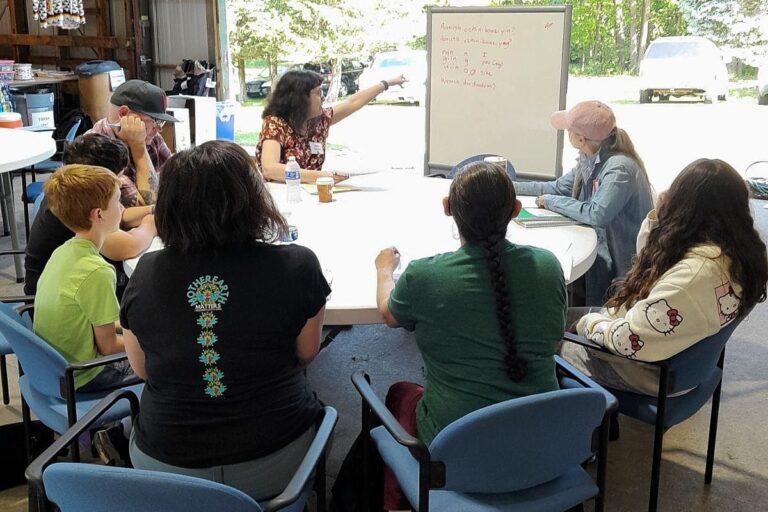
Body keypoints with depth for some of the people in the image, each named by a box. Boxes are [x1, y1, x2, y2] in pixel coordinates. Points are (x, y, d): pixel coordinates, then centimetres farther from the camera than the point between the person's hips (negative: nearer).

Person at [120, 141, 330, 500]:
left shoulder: (146, 274, -13)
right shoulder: (297, 267, -18)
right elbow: (306, 353, 0)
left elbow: (142, 369, 3)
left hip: (165, 465, 2)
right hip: (274, 461, -1)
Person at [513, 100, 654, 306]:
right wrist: (511, 186, 12)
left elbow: (597, 214, -33)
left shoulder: (619, 168, -23)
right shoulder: (590, 159, 3)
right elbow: (559, 187, 14)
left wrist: (551, 201, -21)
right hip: (601, 247, 7)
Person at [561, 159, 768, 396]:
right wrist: (657, 218, -5)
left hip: (658, 370, -9)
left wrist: (590, 323, -13)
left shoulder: (697, 270, -37)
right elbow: (650, 259, 12)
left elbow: (630, 339, -32)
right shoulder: (736, 250, -6)